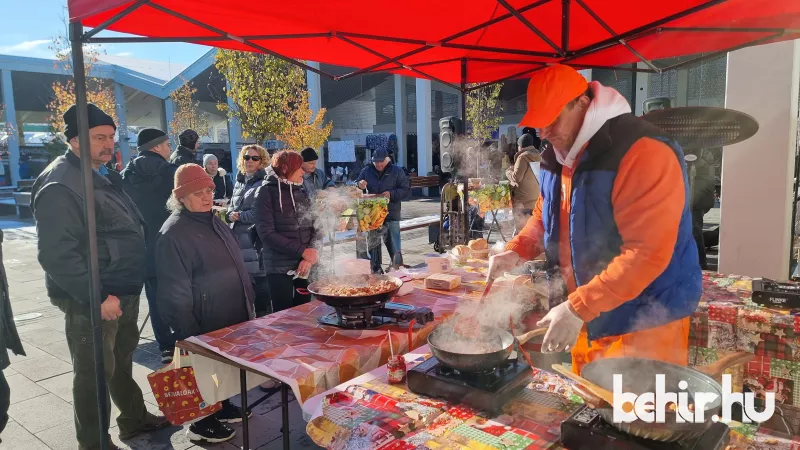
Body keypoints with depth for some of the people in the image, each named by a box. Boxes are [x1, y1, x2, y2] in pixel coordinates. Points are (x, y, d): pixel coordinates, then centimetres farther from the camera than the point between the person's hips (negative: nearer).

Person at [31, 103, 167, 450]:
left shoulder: (102, 177, 12)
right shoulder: (59, 184, -19)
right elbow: (57, 255, -26)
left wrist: (128, 288, 16)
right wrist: (98, 297, -26)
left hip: (124, 292, 9)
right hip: (92, 301, -9)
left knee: (122, 360, 22)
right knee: (95, 372, 4)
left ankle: (135, 419, 39)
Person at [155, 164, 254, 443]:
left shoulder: (213, 221, 9)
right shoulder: (173, 233, -19)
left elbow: (234, 266, 18)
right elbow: (176, 292, -20)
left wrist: (248, 300, 18)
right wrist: (190, 334, -18)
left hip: (231, 316, 8)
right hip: (204, 323, -8)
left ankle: (222, 407, 40)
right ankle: (201, 423, 25)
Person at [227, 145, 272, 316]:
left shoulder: (264, 183, -7)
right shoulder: (239, 182, 17)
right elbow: (231, 208, 20)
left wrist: (239, 216, -7)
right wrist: (230, 215, -2)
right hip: (239, 243, 7)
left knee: (260, 284, -2)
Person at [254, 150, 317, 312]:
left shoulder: (302, 191, 11)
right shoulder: (267, 192, -5)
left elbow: (313, 226, 6)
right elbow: (267, 233, -13)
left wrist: (309, 258, -11)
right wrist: (302, 251, -15)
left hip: (305, 266, 5)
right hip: (280, 268, -5)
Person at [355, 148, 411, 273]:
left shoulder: (397, 172, 1)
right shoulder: (366, 171, 7)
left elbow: (407, 191, -2)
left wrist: (392, 194, -18)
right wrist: (359, 185, -10)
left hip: (391, 216, -3)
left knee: (394, 247, 1)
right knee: (373, 245, 10)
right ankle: (376, 271, 22)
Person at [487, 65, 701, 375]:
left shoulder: (644, 153, -24)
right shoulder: (560, 155, 5)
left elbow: (647, 253, -29)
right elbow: (545, 217, 17)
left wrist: (578, 308, -30)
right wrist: (516, 252, -2)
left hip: (644, 325, -7)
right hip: (589, 320, 8)